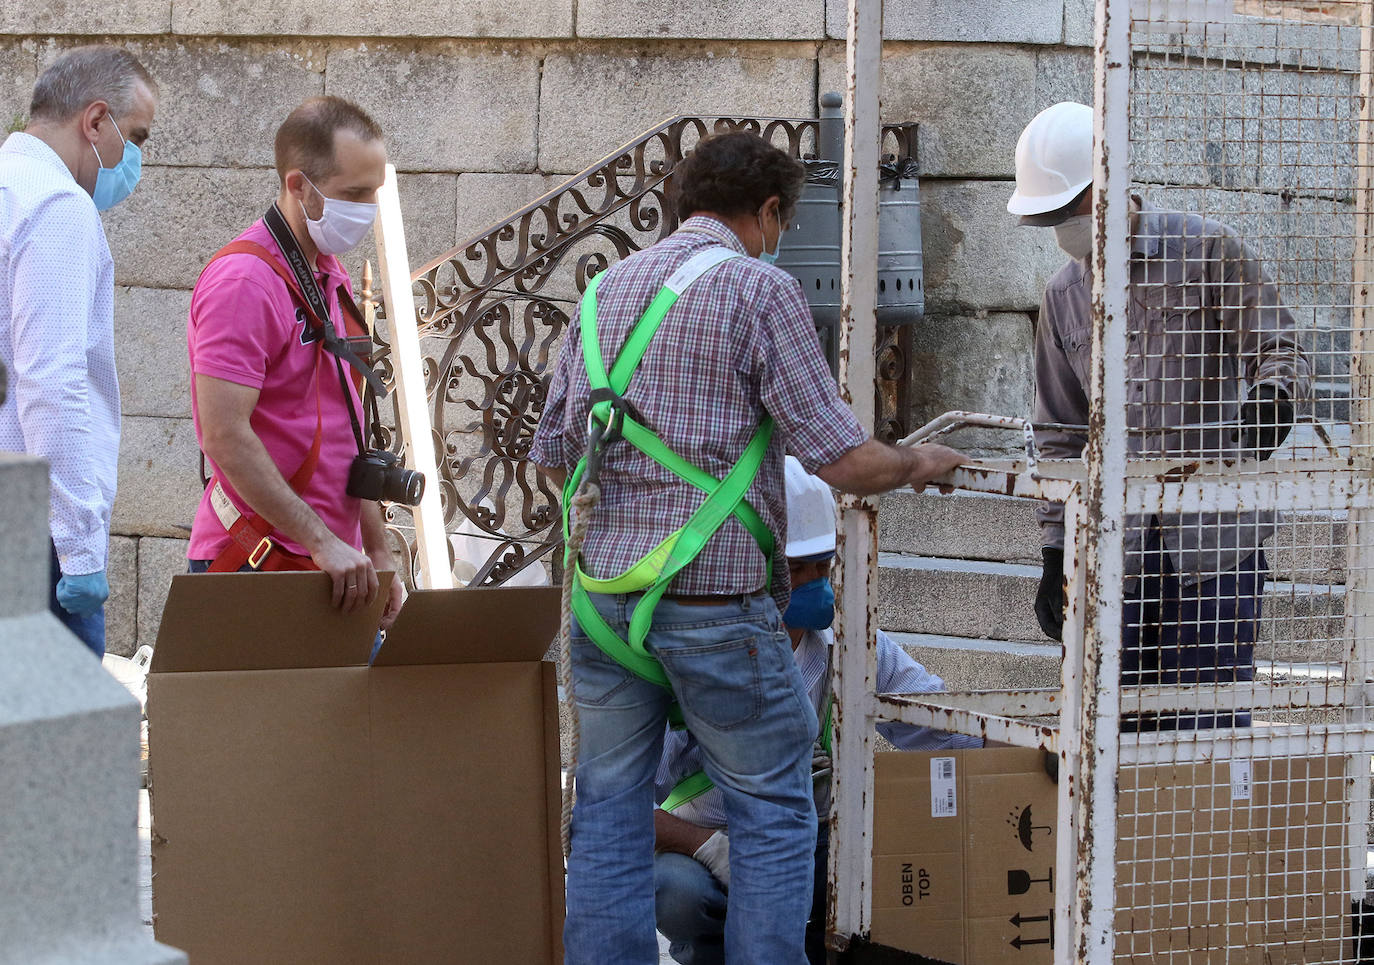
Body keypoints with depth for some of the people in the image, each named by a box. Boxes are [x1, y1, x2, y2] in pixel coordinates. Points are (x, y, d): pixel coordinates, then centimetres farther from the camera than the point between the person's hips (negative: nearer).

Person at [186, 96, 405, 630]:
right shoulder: (244, 281, -14)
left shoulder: (331, 279, 17)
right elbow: (225, 437, -22)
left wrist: (379, 554, 17)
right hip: (258, 566, -9)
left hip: (333, 566, 9)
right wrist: (321, 542, -23)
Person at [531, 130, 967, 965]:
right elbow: (842, 460, -10)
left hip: (604, 595, 6)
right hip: (716, 598, -5)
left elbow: (552, 455, 16)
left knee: (610, 811, 10)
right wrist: (918, 466, 9)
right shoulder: (759, 288, -7)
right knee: (774, 812, 7)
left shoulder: (605, 290, 12)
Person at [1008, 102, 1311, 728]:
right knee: (1121, 728, 3)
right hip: (1119, 548, 4)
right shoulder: (1064, 297, 14)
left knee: (1204, 722, -7)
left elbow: (1280, 353, 0)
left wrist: (1270, 399, -24)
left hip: (1215, 535, -4)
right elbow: (1060, 438, 18)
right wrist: (1054, 555, 13)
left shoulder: (1209, 250, 0)